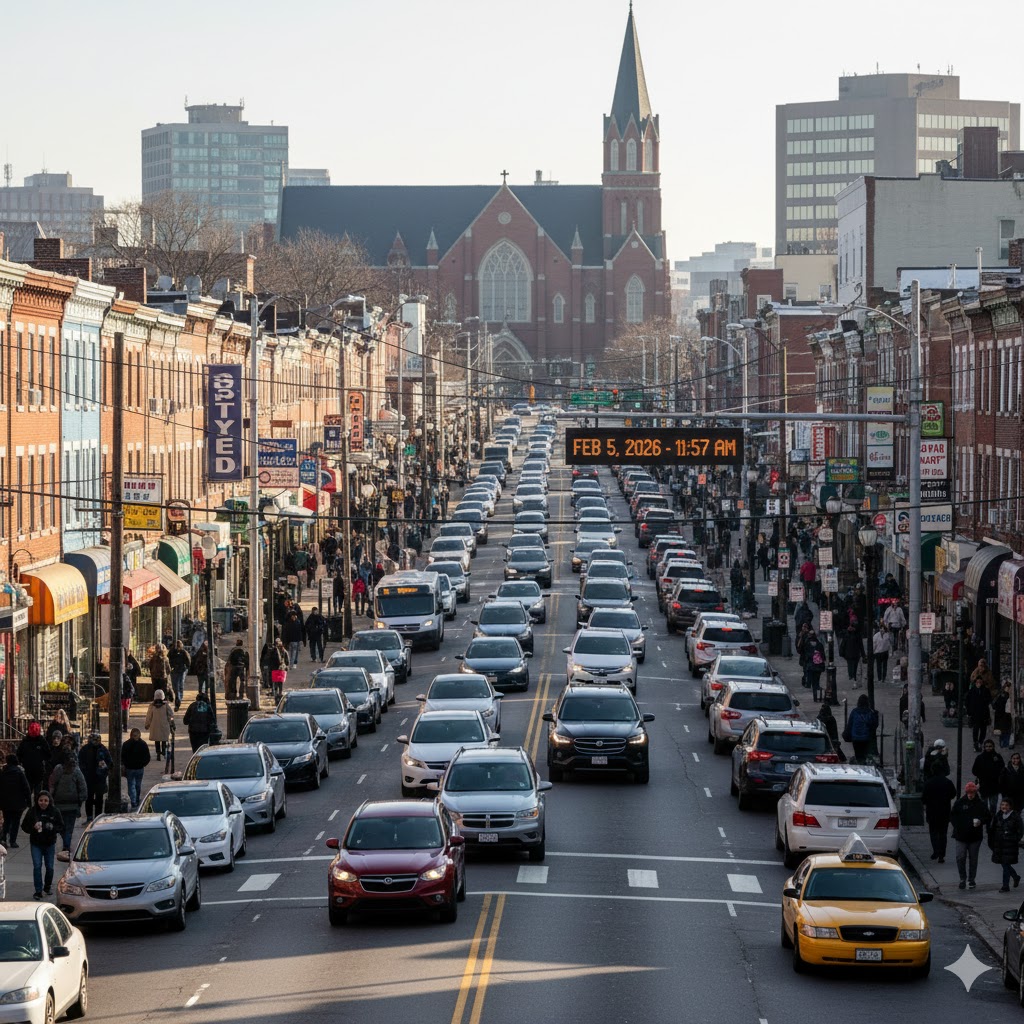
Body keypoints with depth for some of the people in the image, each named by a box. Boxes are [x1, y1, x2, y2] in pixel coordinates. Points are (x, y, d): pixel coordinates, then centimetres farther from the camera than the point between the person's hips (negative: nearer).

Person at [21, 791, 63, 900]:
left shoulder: (54, 812, -6)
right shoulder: (32, 811, -8)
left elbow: (61, 827, 0)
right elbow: (24, 826, -2)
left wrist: (53, 828, -21)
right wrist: (33, 828, -22)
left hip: (50, 843, 1)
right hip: (36, 844, -1)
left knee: (50, 867, 9)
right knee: (37, 866, -10)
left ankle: (48, 886, 33)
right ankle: (38, 891, -5)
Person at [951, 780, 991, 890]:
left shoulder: (980, 804, 1)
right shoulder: (959, 803, 1)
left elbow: (988, 817, 7)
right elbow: (952, 816, 7)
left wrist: (980, 821, -13)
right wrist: (957, 826, -8)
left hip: (975, 836, 0)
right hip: (961, 836, 0)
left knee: (973, 858, 7)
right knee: (960, 858, -5)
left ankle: (971, 879, 19)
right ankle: (962, 879, 8)